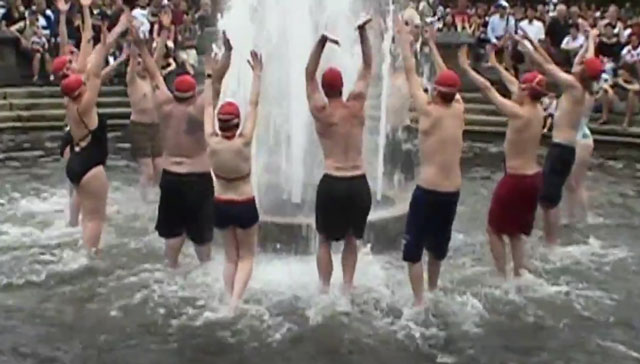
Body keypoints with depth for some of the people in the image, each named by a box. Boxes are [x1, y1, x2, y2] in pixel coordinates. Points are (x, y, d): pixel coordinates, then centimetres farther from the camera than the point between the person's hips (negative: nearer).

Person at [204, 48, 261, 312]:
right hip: (245, 206, -3)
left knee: (230, 256, 19)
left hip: (220, 205, 3)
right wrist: (257, 74, -7)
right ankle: (236, 300, -5)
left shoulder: (212, 143, -14)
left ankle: (229, 300, 17)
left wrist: (210, 77, 5)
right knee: (246, 256, 12)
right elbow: (253, 105, -14)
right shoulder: (244, 143, -21)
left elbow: (209, 106, -4)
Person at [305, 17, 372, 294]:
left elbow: (309, 74, 2)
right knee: (351, 240, 18)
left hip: (331, 184, -2)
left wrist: (323, 40, -2)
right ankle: (347, 287, 17)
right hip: (359, 184, 2)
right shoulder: (357, 105, -1)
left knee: (325, 240, 15)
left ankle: (325, 289, 14)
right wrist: (363, 32, 6)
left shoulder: (320, 112, -6)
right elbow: (367, 68, 9)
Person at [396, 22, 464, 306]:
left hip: (428, 190, -6)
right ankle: (432, 291, 38)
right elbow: (448, 79, 14)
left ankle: (419, 302, 1)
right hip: (452, 192, 6)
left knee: (413, 249, 3)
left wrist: (404, 40, 3)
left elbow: (411, 74, -7)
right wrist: (432, 44, 24)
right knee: (438, 244, 23)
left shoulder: (429, 112, -13)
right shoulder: (459, 111, 2)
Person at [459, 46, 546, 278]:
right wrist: (496, 65, 29)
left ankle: (502, 277, 10)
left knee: (494, 229, 8)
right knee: (515, 231, 21)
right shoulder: (538, 111, 2)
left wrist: (466, 67, -7)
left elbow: (487, 88, -17)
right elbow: (514, 85, 17)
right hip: (534, 178, 8)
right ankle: (519, 274, 25)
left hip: (516, 179, -8)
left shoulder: (519, 114, -20)